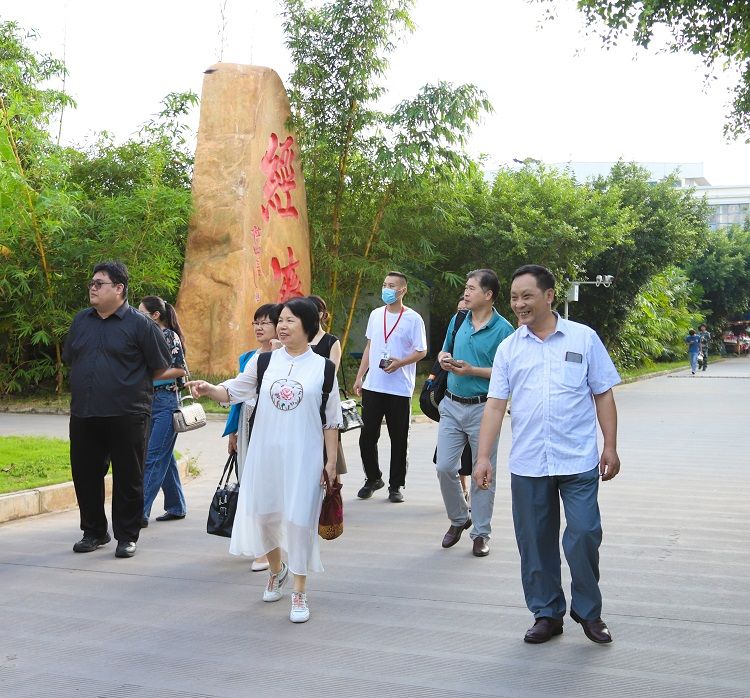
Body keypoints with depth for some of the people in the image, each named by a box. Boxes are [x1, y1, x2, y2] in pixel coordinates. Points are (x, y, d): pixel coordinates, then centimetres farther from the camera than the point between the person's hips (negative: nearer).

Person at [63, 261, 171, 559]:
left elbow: (160, 367, -1)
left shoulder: (140, 324, -6)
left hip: (127, 416, -5)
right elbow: (70, 358, 23)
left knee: (128, 478, 3)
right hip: (84, 415, 5)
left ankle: (127, 536, 15)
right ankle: (94, 532, 26)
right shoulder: (81, 320, 11)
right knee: (85, 475, 11)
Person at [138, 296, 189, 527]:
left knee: (153, 457, -10)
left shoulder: (169, 336, -8)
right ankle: (176, 507, 21)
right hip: (151, 402, 8)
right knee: (164, 456, 12)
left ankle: (141, 512, -11)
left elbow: (180, 370, -12)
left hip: (167, 402, -8)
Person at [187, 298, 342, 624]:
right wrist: (208, 388, -18)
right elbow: (233, 391, 3)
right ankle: (277, 570, 40)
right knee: (262, 514, 10)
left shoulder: (323, 368, -1)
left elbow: (331, 421, 2)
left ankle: (299, 593, 13)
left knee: (299, 519, -2)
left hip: (303, 457, -3)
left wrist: (331, 461, -1)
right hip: (265, 453, 3)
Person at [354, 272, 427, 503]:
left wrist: (400, 363, -20)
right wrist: (360, 376, 13)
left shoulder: (413, 319, -5)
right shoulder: (375, 315, 11)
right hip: (373, 386, 4)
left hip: (399, 388, -4)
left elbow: (421, 351, -4)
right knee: (367, 436, 6)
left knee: (398, 439, 4)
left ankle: (396, 485, 16)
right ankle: (373, 478, 25)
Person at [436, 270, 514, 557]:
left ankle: (481, 534, 16)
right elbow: (444, 352, 21)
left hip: (482, 407, -5)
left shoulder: (503, 329, -10)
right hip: (452, 405, 5)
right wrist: (444, 359, -2)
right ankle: (459, 519, 26)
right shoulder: (458, 321, 7)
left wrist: (472, 370, -20)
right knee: (444, 467, 4)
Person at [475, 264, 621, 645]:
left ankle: (588, 610, 18)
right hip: (527, 465, 2)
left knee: (584, 534, -4)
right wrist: (483, 457, -4)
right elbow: (495, 404, 3)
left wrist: (611, 447, 0)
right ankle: (547, 613, 25)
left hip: (578, 461, -2)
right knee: (535, 542, 8)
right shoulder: (509, 348, 6)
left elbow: (603, 395, 5)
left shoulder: (584, 338, 2)